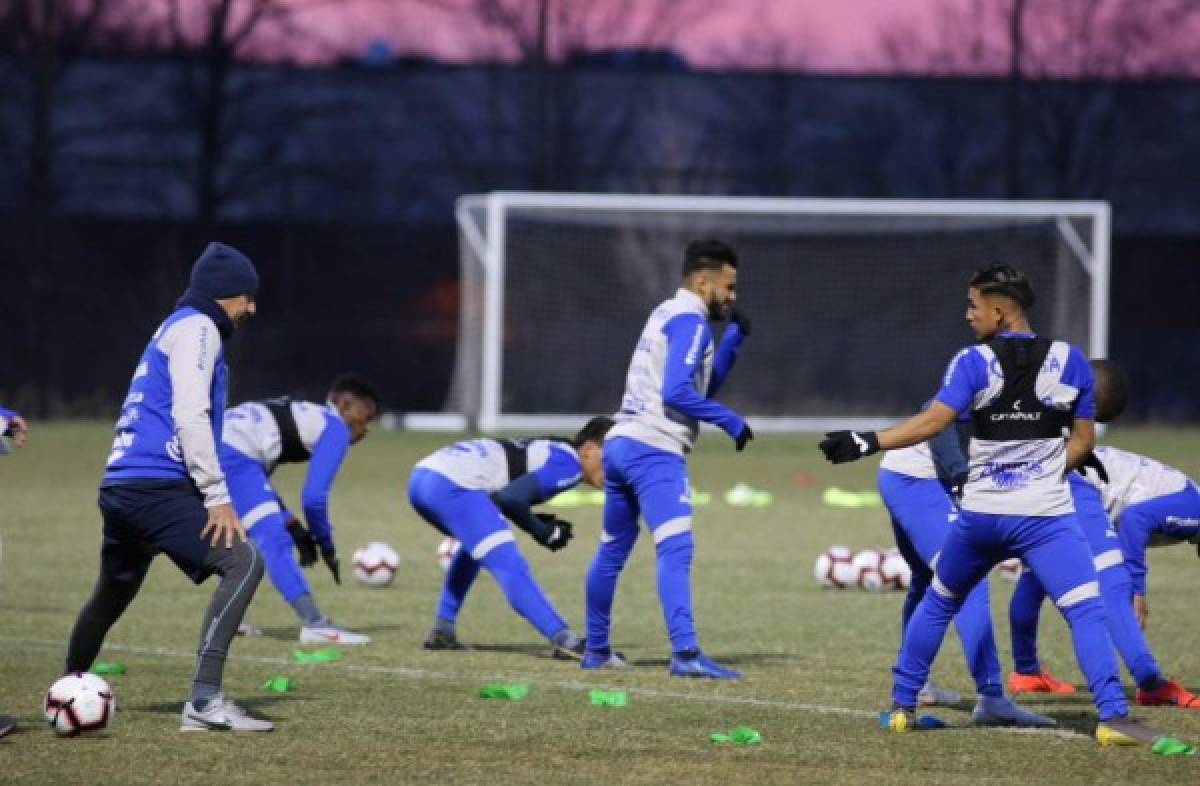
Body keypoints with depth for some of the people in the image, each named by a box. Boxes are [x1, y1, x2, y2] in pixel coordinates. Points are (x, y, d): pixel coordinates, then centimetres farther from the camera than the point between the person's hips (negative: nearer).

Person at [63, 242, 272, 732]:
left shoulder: (172, 330, 26)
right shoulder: (197, 328, -4)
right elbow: (190, 416, -15)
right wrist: (218, 496, -18)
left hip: (119, 487, 10)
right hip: (157, 485, -10)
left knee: (112, 595, 27)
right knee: (243, 563, -18)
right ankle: (204, 701, -28)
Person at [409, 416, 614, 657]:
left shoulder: (550, 449, 26)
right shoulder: (569, 463, -2)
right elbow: (511, 498, -15)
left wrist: (536, 522, 10)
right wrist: (543, 532, 0)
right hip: (452, 487, -10)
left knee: (475, 545, 34)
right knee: (510, 567, -15)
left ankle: (442, 630, 32)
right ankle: (564, 640, -27)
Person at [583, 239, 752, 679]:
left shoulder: (666, 314, 21)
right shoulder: (690, 321, -8)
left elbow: (704, 385, 26)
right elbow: (677, 392, -19)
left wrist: (734, 337, 17)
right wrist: (730, 422, -12)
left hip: (620, 445, 10)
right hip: (654, 451, -10)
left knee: (613, 550, 19)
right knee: (676, 548, -19)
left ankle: (596, 651, 29)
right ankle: (685, 654, -31)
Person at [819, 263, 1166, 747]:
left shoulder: (974, 363, -4)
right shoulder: (1069, 362, 3)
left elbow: (934, 421, -15)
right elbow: (1083, 441, 7)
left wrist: (867, 444, -14)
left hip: (980, 515, 1)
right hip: (1046, 516, -1)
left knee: (938, 603, 21)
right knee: (1086, 611, -7)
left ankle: (901, 706, 25)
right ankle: (1112, 715, -24)